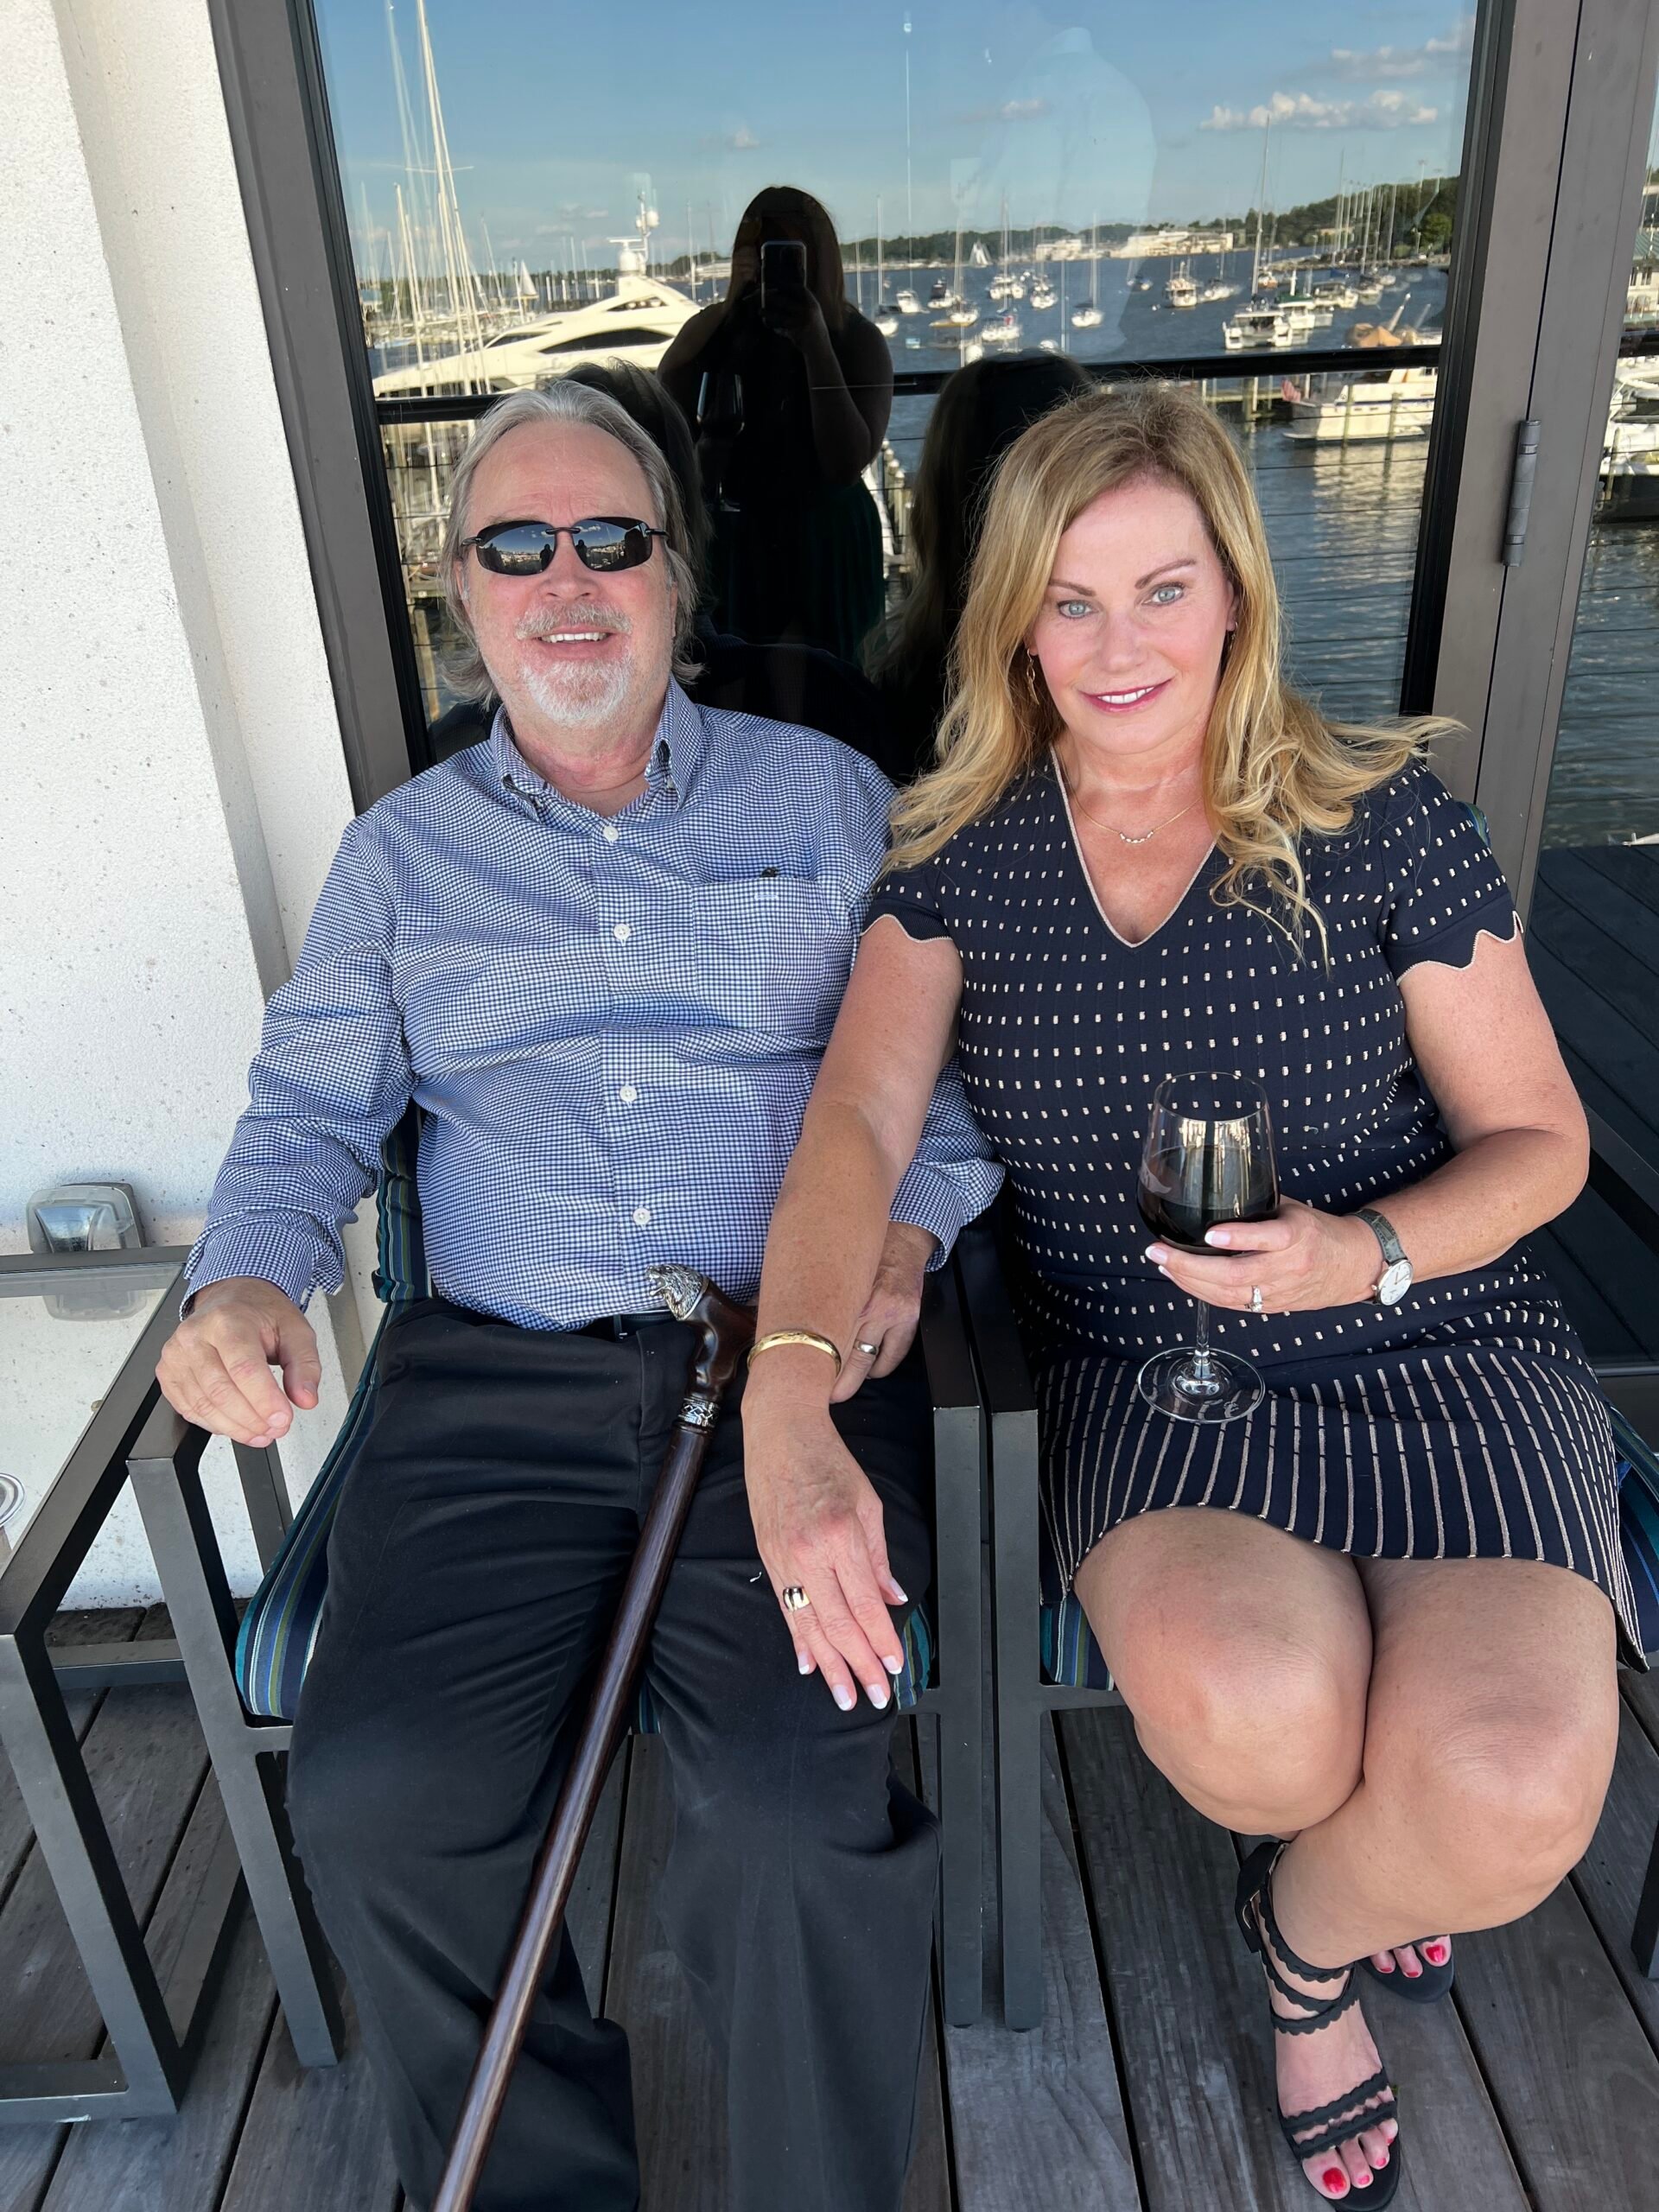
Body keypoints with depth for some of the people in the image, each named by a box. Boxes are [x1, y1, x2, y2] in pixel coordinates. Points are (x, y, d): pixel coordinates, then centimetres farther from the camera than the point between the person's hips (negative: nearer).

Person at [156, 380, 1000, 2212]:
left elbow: (945, 1063, 9)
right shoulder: (406, 848, 17)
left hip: (796, 1365, -1)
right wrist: (245, 1284, -6)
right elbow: (310, 1112, 13)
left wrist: (900, 1240, -9)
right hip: (494, 1377, 2)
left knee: (792, 1801, -21)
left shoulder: (821, 794, 12)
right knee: (373, 1802, -16)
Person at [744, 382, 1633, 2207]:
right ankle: (1354, 1885, 13)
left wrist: (1365, 1253, -18)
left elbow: (1537, 1139, 4)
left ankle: (1309, 1935, 16)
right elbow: (856, 1121, -10)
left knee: (1508, 1790, -25)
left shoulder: (1380, 821, -3)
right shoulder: (963, 850, 2)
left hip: (1433, 1355, 0)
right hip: (1140, 1373, 1)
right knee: (1243, 1704, -30)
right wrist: (786, 1407, -27)